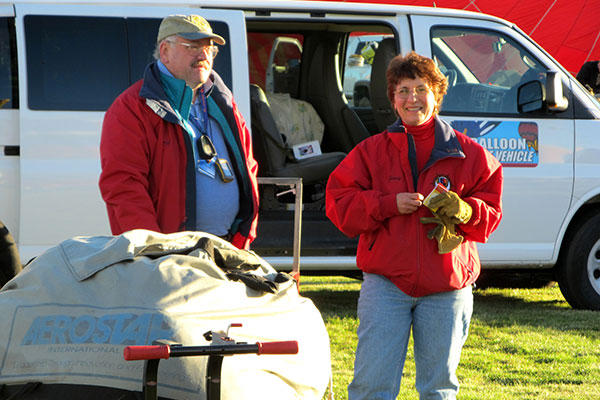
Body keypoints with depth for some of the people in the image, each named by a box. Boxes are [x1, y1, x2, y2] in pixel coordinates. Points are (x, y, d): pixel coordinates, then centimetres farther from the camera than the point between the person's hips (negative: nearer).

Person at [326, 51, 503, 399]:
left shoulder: (467, 154, 6)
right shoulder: (372, 151, 6)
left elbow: (491, 210, 7)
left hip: (447, 287, 1)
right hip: (386, 282, 0)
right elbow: (338, 203, 3)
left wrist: (466, 211, -15)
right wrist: (389, 204, -11)